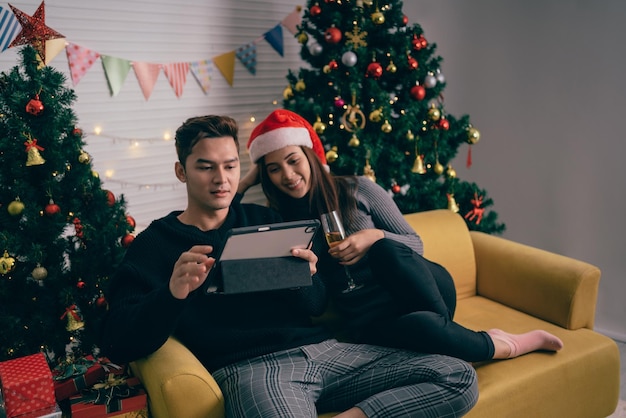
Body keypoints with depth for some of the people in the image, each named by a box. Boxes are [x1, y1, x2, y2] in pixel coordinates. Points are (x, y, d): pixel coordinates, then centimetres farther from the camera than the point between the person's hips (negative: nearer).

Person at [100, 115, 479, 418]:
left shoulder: (261, 219, 19)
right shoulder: (154, 246, 8)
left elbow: (317, 305, 16)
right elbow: (118, 345, -4)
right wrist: (171, 294, -23)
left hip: (321, 349, 7)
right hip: (249, 366, -7)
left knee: (459, 379, -6)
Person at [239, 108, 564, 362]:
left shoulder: (356, 190, -2)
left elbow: (415, 244, 2)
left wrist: (376, 237, -18)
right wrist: (243, 184, -8)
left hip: (425, 291, 1)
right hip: (369, 319, 0)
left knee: (385, 248, -35)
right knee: (418, 326, -37)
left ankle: (444, 330, -14)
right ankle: (505, 346, -10)